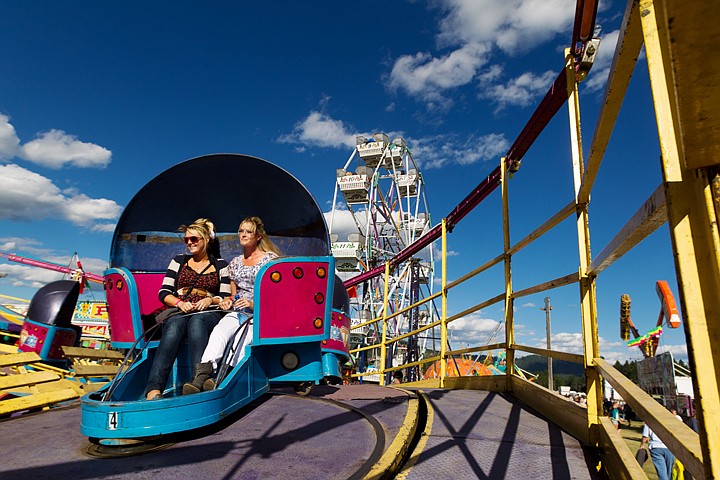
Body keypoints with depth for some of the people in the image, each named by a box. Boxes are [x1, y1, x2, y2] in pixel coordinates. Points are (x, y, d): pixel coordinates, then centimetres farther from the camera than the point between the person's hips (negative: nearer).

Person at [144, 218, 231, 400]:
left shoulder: (221, 265, 16)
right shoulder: (179, 261, 21)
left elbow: (225, 298, 11)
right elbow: (163, 292, 13)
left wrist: (211, 300, -11)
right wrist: (179, 302, -7)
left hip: (208, 313, -1)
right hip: (178, 312, 1)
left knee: (196, 322, -39)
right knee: (173, 329, -36)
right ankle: (154, 389, -53)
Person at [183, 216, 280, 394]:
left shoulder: (271, 259, 4)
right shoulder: (235, 263, 20)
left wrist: (254, 304, -16)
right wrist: (229, 300, 3)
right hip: (238, 312, 4)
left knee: (242, 336, -35)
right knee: (219, 331, -29)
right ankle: (201, 376, -43)